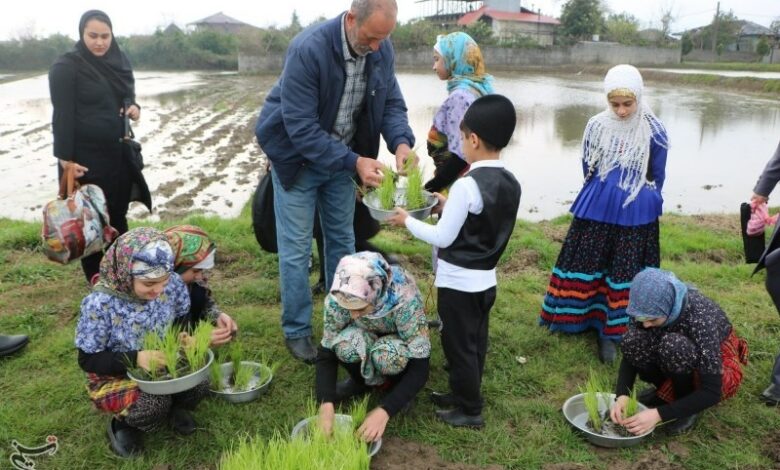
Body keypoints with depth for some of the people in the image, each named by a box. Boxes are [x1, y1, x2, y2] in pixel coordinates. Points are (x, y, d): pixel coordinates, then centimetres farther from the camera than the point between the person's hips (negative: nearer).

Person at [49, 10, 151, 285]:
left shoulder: (119, 61, 7)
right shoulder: (66, 67, -11)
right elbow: (62, 115, -14)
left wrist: (134, 108, -6)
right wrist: (65, 158, -17)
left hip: (118, 153, 6)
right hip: (85, 156, -5)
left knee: (118, 213, 12)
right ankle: (95, 275, 17)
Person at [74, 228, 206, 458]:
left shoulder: (173, 283, -17)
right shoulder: (100, 303, -27)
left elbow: (183, 319, 3)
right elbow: (88, 360, -18)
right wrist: (136, 359, -33)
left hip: (164, 365, 4)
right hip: (115, 376, -3)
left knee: (199, 382, -24)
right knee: (154, 405, -31)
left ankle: (174, 406, 11)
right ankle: (123, 424, 5)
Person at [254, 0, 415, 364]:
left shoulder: (381, 49, -11)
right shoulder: (309, 49, -30)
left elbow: (391, 103, -4)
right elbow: (301, 127, -31)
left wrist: (401, 141, -26)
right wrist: (354, 162, -35)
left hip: (341, 155, 6)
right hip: (298, 157, -5)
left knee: (342, 241, 14)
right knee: (296, 249, 0)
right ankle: (296, 331, 17)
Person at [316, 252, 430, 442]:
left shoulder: (405, 301, -38)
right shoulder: (337, 299, -30)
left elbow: (420, 367, -33)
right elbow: (326, 353, -20)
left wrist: (384, 411, -42)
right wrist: (326, 403, -33)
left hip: (402, 343, -2)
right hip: (366, 338, 2)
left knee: (385, 355, -36)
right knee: (345, 345, -32)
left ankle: (397, 384, -3)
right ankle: (362, 380, -1)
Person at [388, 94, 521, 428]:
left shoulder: (466, 185, -23)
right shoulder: (511, 184, 1)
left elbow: (443, 238, -19)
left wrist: (407, 220, -6)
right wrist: (449, 207, 12)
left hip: (459, 283, -8)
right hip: (486, 280, 8)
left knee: (459, 347, 7)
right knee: (475, 343, 20)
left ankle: (470, 411, 19)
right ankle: (463, 395, 36)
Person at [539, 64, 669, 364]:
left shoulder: (653, 131, -11)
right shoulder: (596, 126, -5)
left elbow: (657, 177, 4)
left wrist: (642, 201, 13)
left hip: (635, 215, -2)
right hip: (597, 211, 2)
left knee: (626, 271, 6)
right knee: (585, 263, 11)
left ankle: (612, 331, 16)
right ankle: (578, 316, 29)